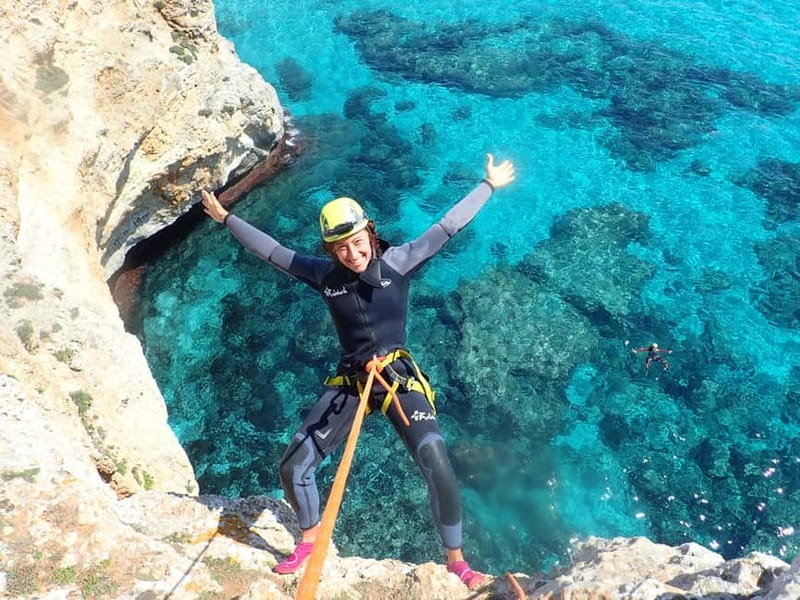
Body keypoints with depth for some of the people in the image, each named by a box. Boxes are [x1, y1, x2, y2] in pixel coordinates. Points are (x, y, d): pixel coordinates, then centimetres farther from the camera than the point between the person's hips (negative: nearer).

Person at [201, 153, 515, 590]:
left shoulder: (397, 262, -9)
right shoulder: (324, 275, -3)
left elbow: (448, 226, -5)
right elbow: (271, 251, 8)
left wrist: (489, 185, -1)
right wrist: (225, 218, 17)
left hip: (400, 377, -3)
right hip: (348, 382, 3)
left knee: (438, 469, -18)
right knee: (292, 468, 2)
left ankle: (456, 561, 8)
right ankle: (309, 541, 32)